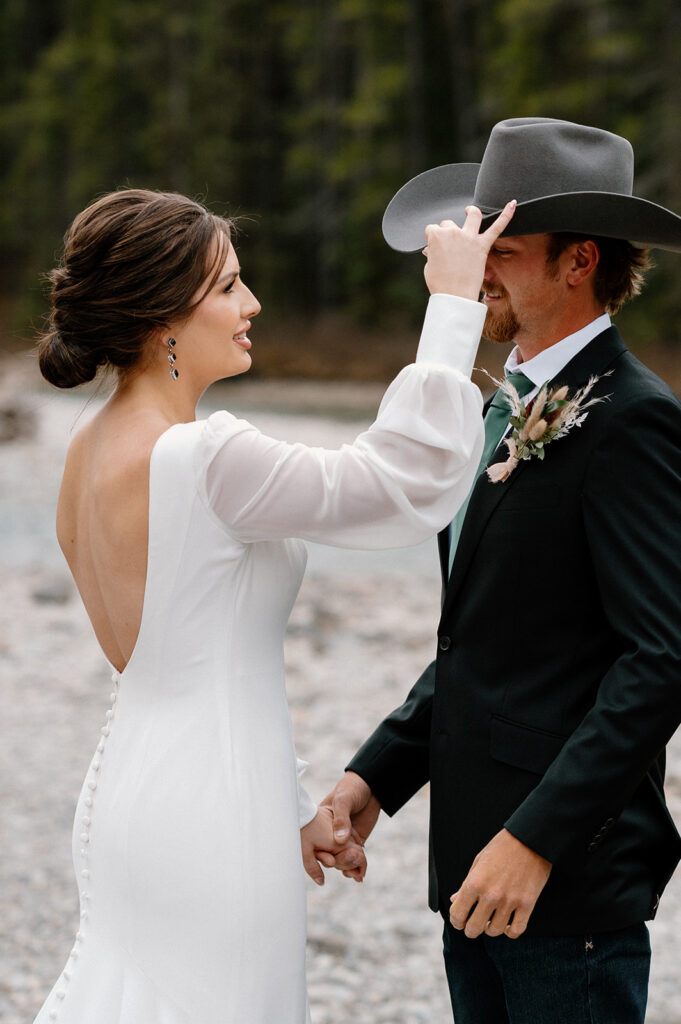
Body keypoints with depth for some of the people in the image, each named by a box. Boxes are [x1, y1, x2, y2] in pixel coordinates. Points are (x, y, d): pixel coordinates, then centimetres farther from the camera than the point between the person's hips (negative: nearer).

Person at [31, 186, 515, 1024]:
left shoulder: (91, 452, 8)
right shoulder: (206, 458, -21)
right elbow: (411, 486, -17)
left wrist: (293, 808, 18)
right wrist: (453, 305, -11)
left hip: (128, 793, 9)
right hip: (204, 825, -9)